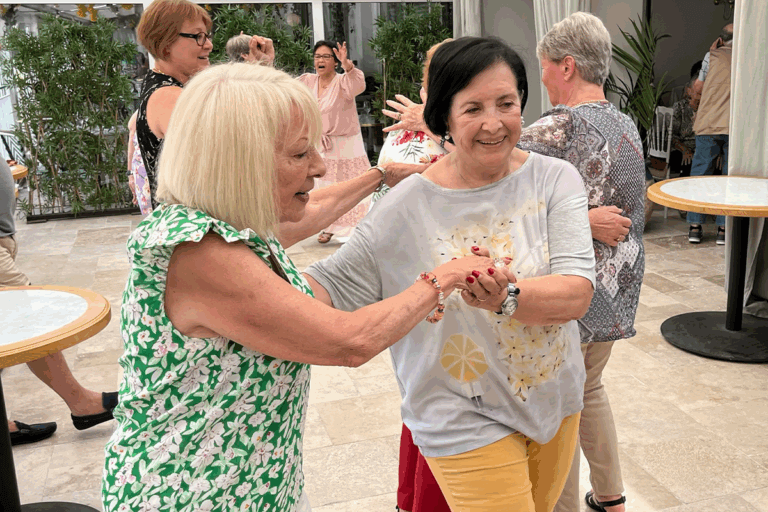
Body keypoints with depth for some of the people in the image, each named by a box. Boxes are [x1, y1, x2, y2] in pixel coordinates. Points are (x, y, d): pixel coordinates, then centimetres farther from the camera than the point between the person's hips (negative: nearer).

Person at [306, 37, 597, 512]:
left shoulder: (555, 179, -10)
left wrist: (506, 298, -40)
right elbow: (336, 284, -10)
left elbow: (577, 293, -20)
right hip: (467, 419, -3)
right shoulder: (408, 205, -14)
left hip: (554, 402, 4)